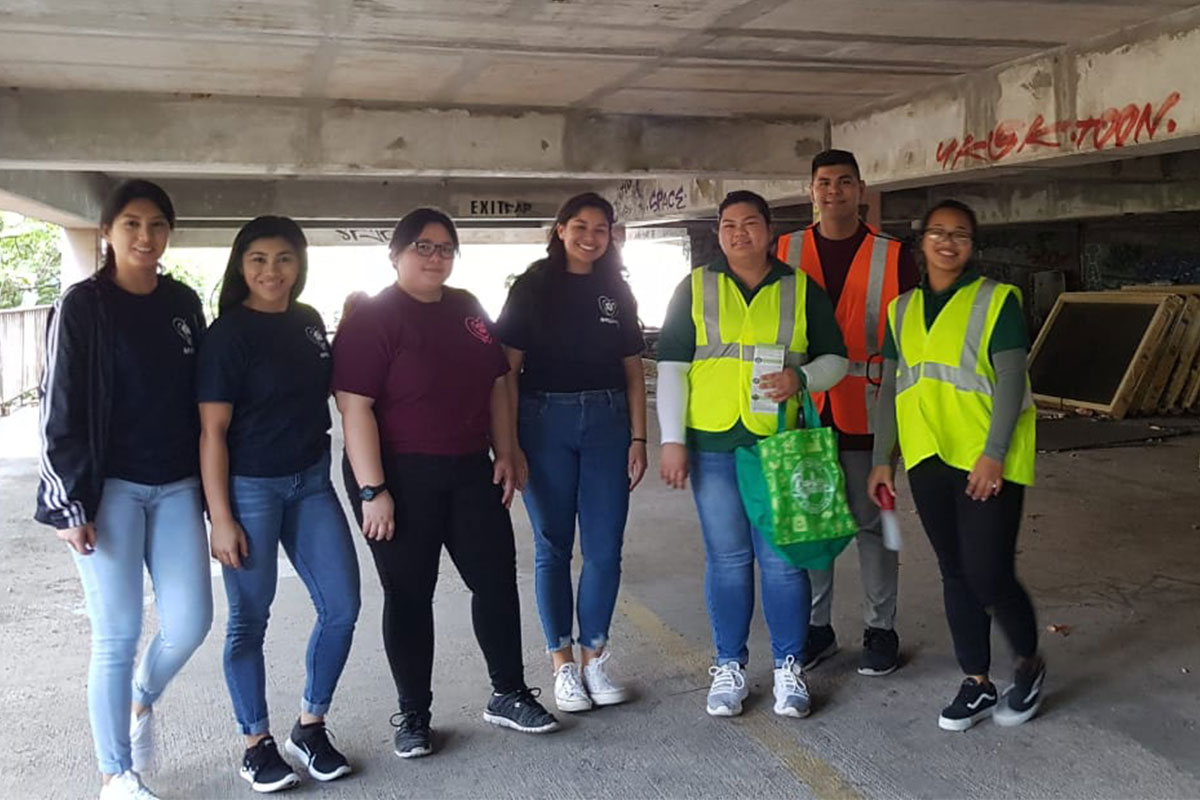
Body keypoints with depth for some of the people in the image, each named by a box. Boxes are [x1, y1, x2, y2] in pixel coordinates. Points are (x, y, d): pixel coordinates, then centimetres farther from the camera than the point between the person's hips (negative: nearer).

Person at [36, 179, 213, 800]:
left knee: (190, 621, 0)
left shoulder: (183, 303, 8)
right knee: (118, 634, 0)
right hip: (109, 490, -4)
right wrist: (70, 502, -10)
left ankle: (142, 701, 33)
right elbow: (59, 410, -6)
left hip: (176, 487, 4)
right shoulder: (82, 306, -5)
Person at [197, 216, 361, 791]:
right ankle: (257, 744, 21)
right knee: (250, 619, 5)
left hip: (310, 481, 6)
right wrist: (220, 518, -15)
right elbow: (212, 432, -12)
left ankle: (310, 727, 22)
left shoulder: (309, 322, 6)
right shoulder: (228, 334, -11)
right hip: (249, 487, -6)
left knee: (342, 606, 4)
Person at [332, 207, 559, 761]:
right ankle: (413, 715, 21)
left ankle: (508, 694, 26)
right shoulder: (372, 319, -9)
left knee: (497, 579, 9)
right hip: (401, 478, -5)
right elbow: (355, 408, -15)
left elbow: (496, 385, 15)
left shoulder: (468, 310, 9)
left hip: (470, 471, 6)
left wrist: (505, 455, 8)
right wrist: (372, 491, -19)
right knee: (408, 594, 5)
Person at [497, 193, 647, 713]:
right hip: (546, 421, -2)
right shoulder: (533, 287, 2)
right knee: (553, 547, 5)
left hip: (607, 421, 3)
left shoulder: (616, 292, 11)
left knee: (605, 548, 3)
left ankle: (594, 658, 18)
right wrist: (508, 443, -9)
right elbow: (509, 368, -2)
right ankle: (563, 664, 17)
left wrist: (638, 439, 4)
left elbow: (633, 371, 12)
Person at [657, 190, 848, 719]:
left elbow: (835, 359, 12)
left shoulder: (803, 291, 9)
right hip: (712, 442, 1)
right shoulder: (695, 290, 8)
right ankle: (729, 667, 19)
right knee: (726, 557, 6)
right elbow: (672, 368, 5)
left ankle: (789, 666, 17)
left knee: (783, 557, 2)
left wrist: (801, 378, -10)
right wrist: (672, 440, -2)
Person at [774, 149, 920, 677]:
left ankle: (880, 630, 21)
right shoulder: (785, 253, 6)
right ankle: (816, 627, 24)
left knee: (872, 524, 7)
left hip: (866, 415, -2)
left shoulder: (893, 257, 1)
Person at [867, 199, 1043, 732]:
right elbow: (890, 387, 14)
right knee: (955, 573, 10)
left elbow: (1011, 379, -8)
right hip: (928, 460, 5)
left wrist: (993, 454, -16)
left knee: (989, 574, -6)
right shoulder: (902, 309, 13)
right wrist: (882, 459, 10)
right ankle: (977, 684, 24)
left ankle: (1029, 666, 22)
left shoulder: (996, 300, -2)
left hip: (988, 462, -5)